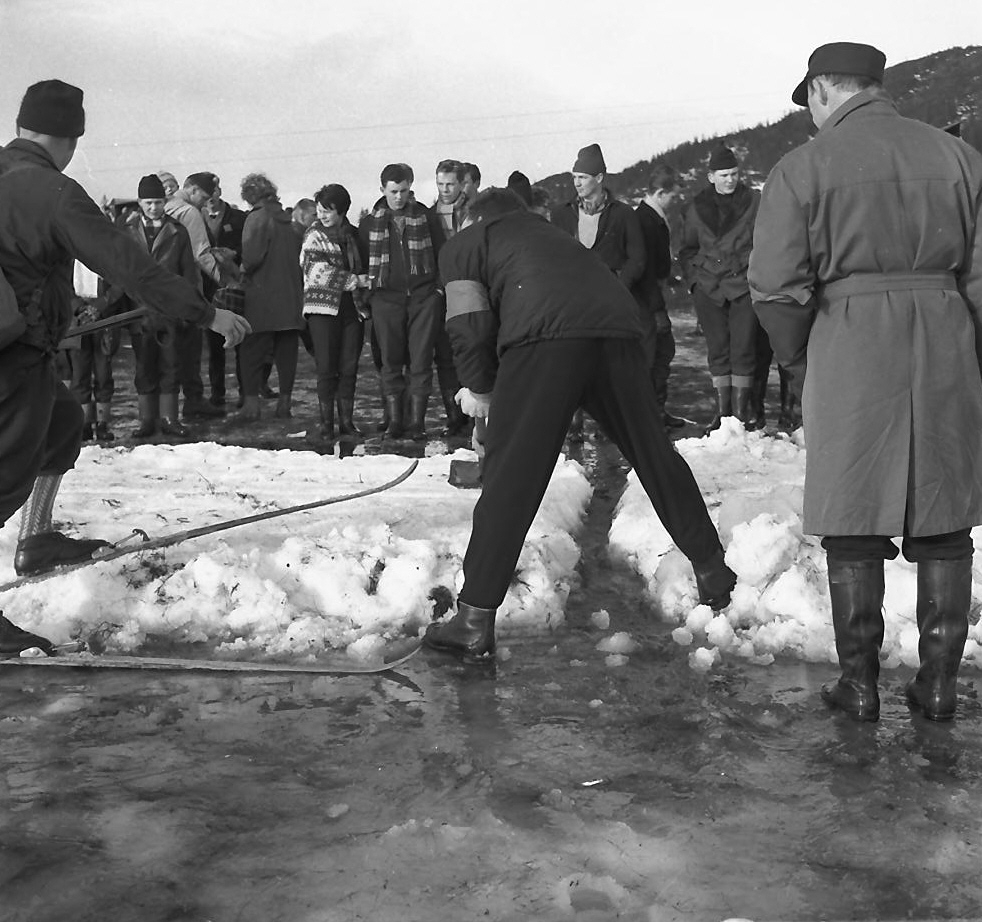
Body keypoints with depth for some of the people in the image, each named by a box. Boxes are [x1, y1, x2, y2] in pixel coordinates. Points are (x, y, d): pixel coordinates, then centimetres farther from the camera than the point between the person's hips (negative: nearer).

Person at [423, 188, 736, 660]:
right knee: (653, 452, 19)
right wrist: (492, 384, 41)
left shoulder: (463, 244, 22)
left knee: (510, 476, -2)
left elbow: (471, 326, 7)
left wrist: (479, 388, 22)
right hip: (618, 324, 5)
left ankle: (475, 619, -2)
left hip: (544, 337, -5)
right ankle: (712, 572, 31)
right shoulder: (547, 231, 39)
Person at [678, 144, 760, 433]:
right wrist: (693, 279, 6)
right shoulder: (696, 208, 10)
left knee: (743, 350, -5)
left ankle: (741, 412, 0)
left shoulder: (754, 202, 4)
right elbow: (687, 249, 18)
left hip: (744, 285, -2)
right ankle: (722, 412, 11)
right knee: (717, 350, 5)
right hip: (708, 288, 2)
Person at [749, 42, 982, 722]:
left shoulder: (803, 167, -2)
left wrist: (797, 360, 8)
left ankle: (859, 684, 13)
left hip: (849, 345, -3)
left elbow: (776, 285, -7)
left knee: (854, 525, 7)